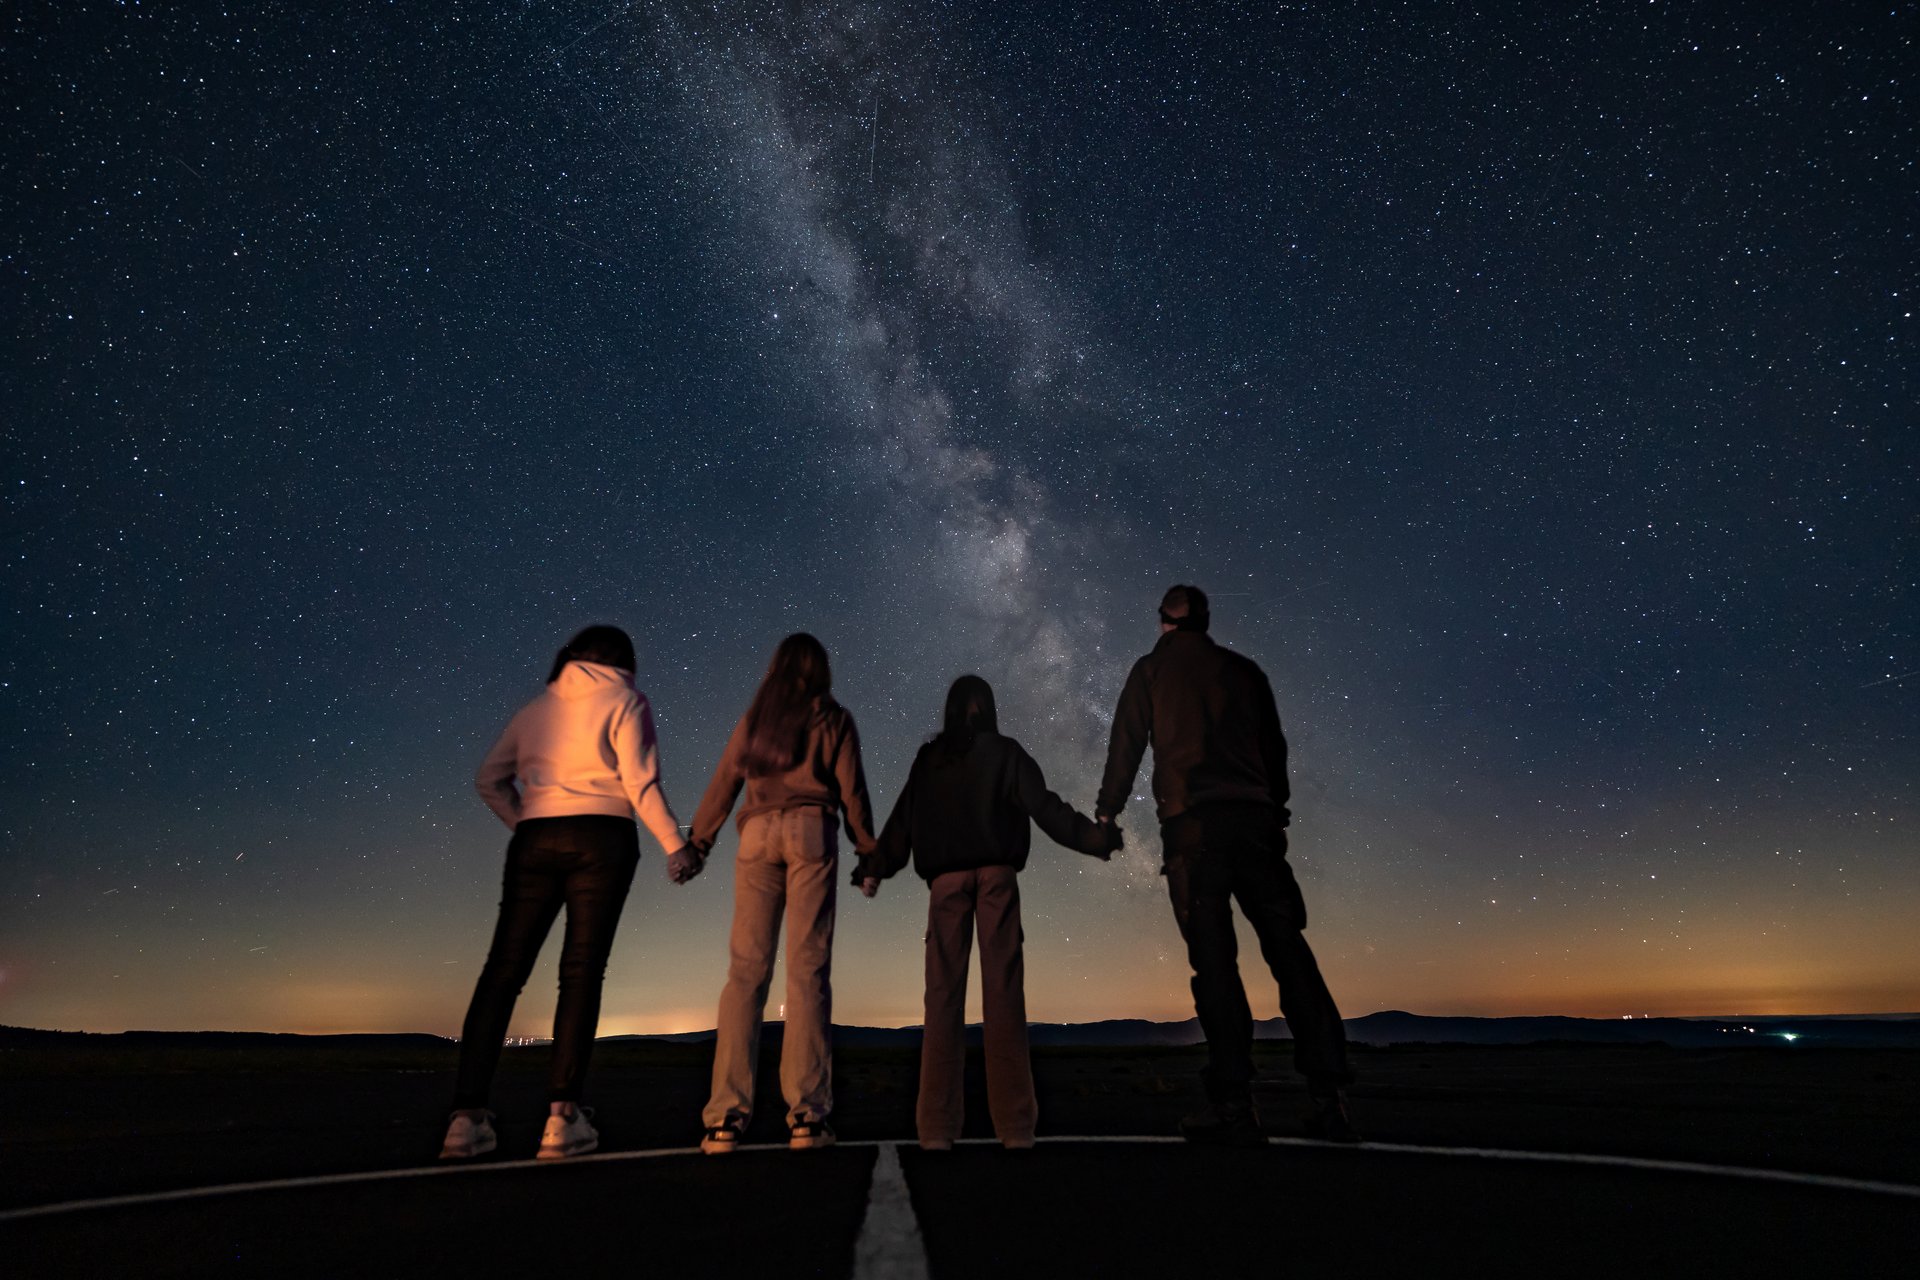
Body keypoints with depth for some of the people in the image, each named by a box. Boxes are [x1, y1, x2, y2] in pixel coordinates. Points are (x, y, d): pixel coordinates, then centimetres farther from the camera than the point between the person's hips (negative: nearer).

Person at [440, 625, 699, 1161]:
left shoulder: (537, 707, 19)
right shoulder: (624, 701, 4)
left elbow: (488, 779, 16)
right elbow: (639, 781, -6)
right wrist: (675, 844, -4)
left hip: (535, 841, 4)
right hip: (601, 839, -4)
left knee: (503, 971, 5)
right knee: (582, 971, -2)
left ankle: (467, 1115, 2)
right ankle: (562, 1115, -4)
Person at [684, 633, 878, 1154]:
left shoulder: (753, 718, 17)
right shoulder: (833, 718, 10)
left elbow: (723, 785, 13)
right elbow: (851, 791, 5)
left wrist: (696, 845, 16)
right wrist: (867, 851, 10)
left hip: (758, 834, 2)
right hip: (811, 831, -2)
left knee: (746, 971, 1)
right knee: (808, 970, -2)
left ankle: (725, 1117, -2)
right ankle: (805, 1115, -3)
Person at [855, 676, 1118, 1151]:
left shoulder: (928, 758, 11)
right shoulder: (1005, 753, 6)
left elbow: (902, 819, 10)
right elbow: (1043, 805, -1)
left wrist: (873, 868, 17)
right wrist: (1095, 837, 1)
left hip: (945, 879, 1)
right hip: (996, 875, -1)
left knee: (944, 994, 1)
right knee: (1003, 992, -1)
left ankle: (937, 1126, -1)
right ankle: (1014, 1125, -1)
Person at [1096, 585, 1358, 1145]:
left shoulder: (1151, 670, 11)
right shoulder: (1244, 670, 19)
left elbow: (1125, 745, 10)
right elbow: (1275, 749, 19)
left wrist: (1107, 811, 19)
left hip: (1191, 825, -3)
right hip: (1256, 820, 3)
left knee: (1214, 959, -5)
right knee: (1289, 952, 3)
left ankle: (1233, 1104, -7)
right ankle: (1329, 1099, 1)